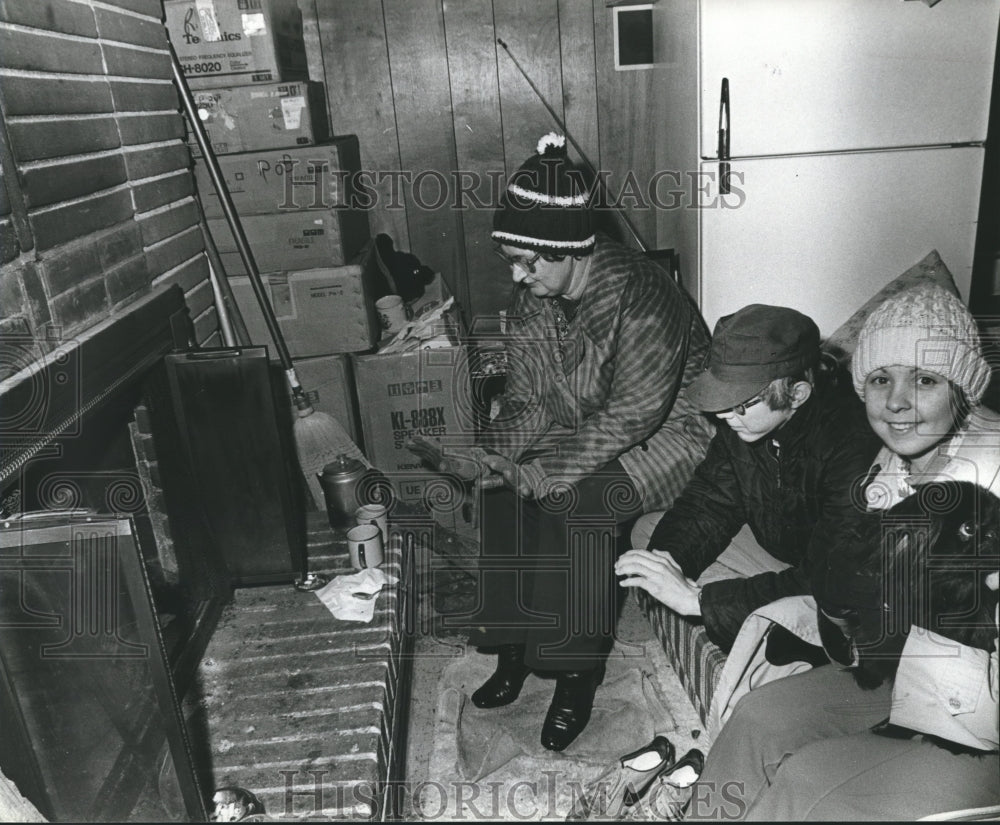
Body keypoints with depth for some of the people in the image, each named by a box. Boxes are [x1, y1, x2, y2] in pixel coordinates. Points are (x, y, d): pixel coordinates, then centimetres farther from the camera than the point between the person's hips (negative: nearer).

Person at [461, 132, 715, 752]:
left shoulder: (640, 296, -27)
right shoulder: (530, 299, -3)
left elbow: (634, 411, -29)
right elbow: (527, 398, 1)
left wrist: (551, 472, -30)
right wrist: (495, 456, -17)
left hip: (666, 432, -6)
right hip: (577, 429, 7)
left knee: (576, 506, -30)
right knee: (497, 496, -14)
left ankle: (579, 674, -11)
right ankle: (512, 650, 2)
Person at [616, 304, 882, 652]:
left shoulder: (853, 445, -36)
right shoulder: (745, 418, -14)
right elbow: (712, 498, -2)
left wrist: (697, 598, -39)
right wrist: (668, 558, -22)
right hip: (774, 552, 7)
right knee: (648, 529, 2)